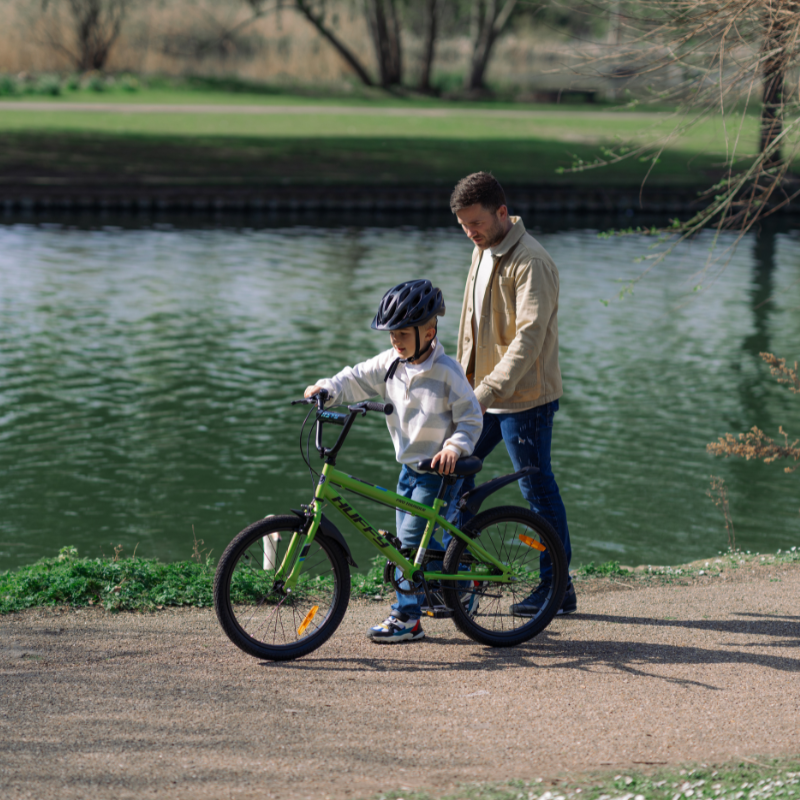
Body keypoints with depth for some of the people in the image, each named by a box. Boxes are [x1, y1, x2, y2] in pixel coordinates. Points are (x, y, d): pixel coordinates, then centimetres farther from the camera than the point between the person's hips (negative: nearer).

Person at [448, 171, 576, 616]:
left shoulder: (531, 263, -19)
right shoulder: (484, 250, 10)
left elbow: (528, 337, -28)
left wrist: (489, 390, -35)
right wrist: (468, 383, 19)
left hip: (524, 398, -9)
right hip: (486, 395, 9)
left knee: (538, 489, -1)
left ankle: (558, 588, 9)